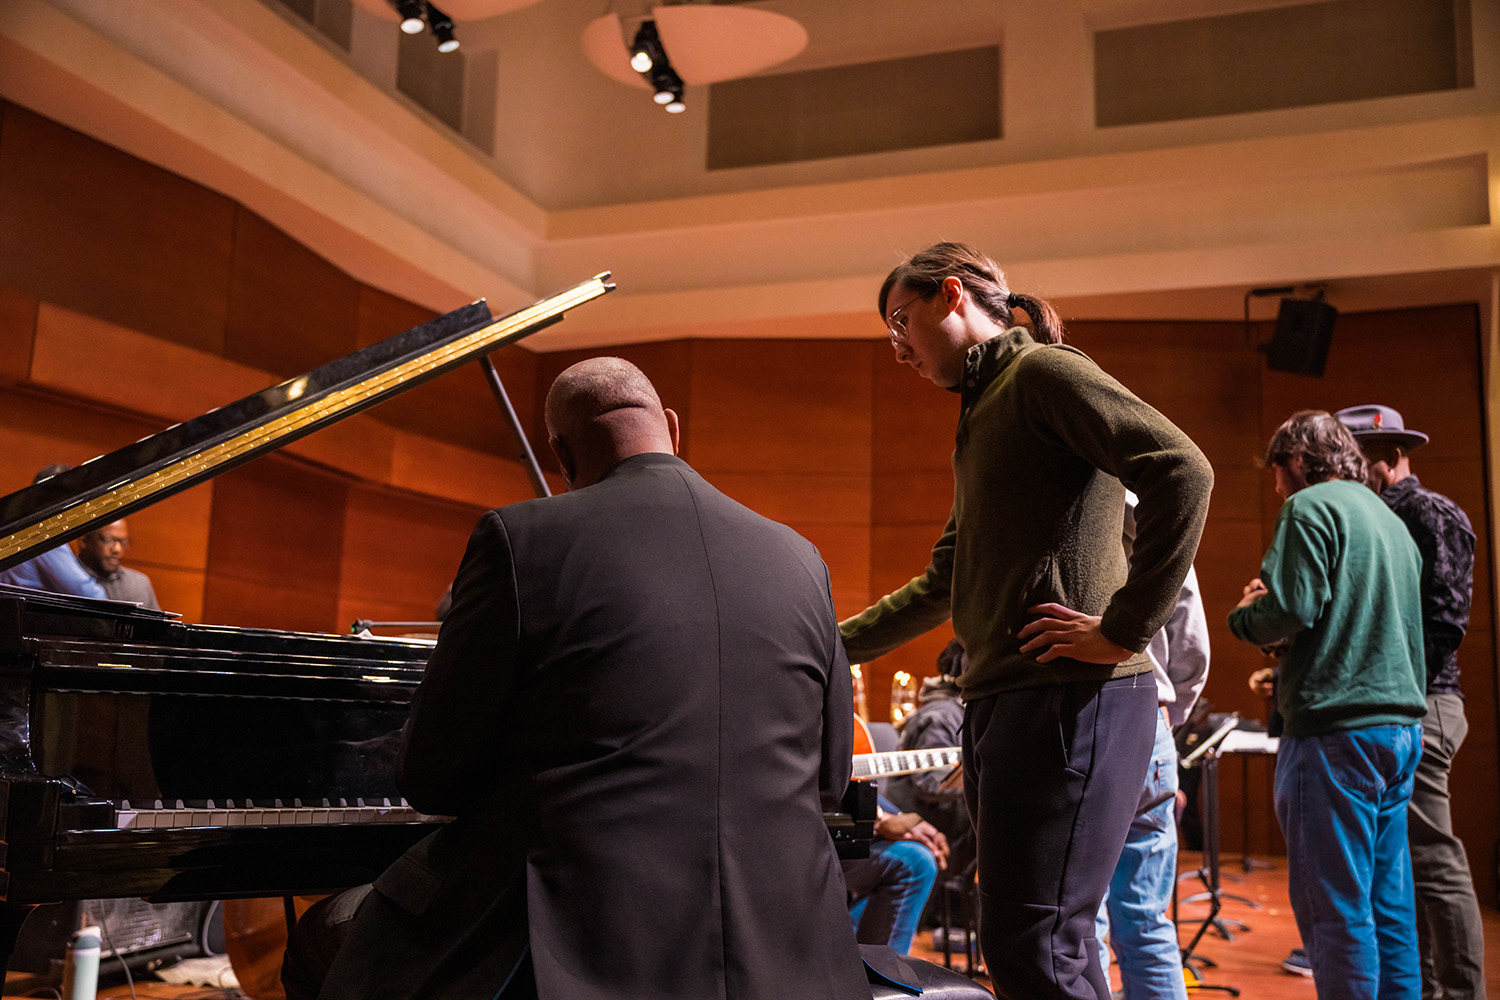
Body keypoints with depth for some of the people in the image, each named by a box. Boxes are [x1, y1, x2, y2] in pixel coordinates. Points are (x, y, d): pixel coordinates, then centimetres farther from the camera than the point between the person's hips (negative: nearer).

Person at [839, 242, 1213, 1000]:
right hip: (1001, 701, 10)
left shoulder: (1042, 371, -4)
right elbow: (944, 586, 30)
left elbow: (1182, 468, -19)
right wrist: (831, 646, 27)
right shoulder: (982, 412, 24)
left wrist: (1124, 630, -19)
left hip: (1067, 698, -10)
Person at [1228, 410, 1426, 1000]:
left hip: (1338, 727, -9)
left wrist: (1244, 617, 3)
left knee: (1333, 907, -4)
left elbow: (1292, 608, -17)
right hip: (1400, 722, 9)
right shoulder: (1391, 519, 20)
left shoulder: (1311, 507, -6)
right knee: (1388, 904, 14)